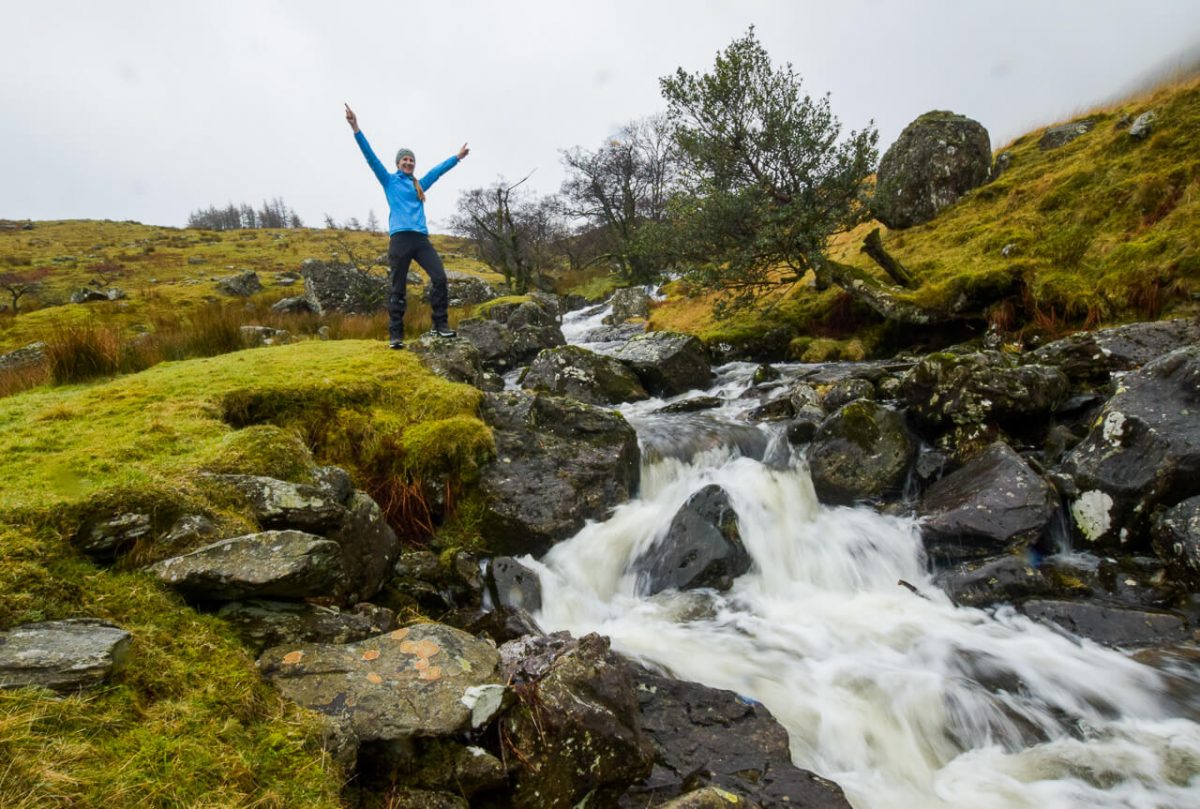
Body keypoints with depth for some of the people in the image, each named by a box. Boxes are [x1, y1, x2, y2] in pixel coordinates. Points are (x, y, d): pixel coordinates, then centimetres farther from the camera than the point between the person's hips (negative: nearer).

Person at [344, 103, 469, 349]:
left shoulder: (420, 184, 24)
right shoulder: (390, 181, 13)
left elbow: (438, 170, 35)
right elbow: (370, 156, 5)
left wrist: (458, 157, 46)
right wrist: (355, 128, -3)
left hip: (421, 239, 4)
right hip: (400, 239, -4)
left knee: (439, 277, -13)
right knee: (398, 289, -4)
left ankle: (440, 325, -7)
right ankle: (395, 335, 0)